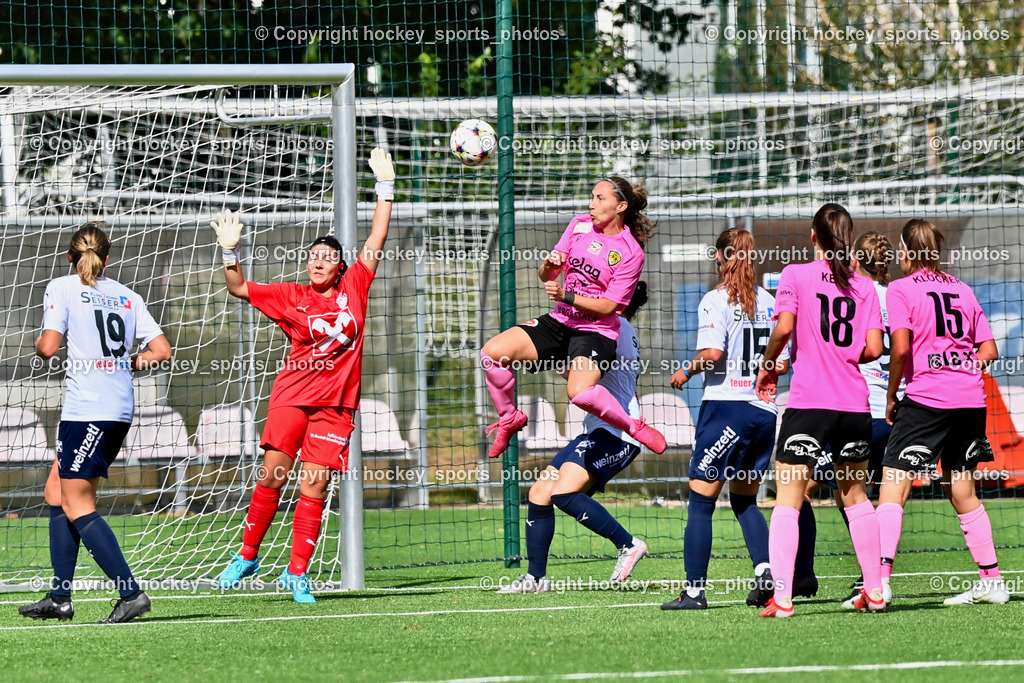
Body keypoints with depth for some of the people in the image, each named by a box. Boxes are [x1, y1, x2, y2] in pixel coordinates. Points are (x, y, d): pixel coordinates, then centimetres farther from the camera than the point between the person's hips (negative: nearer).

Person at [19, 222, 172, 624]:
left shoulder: (62, 288, -1)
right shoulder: (127, 297, 14)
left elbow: (49, 346, -12)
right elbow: (162, 350, 7)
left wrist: (39, 343, 10)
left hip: (87, 407, -7)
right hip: (120, 407, 7)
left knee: (78, 508, -3)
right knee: (56, 493, 16)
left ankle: (130, 593, -14)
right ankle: (59, 598, 13)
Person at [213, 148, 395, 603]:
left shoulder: (353, 288, 7)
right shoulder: (290, 296, 5)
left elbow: (376, 242, 11)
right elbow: (239, 288, 6)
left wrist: (385, 187, 10)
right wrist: (230, 252, -8)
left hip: (335, 403, 1)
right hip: (292, 395, -1)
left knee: (314, 487, -4)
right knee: (271, 478, -7)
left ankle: (297, 574, -1)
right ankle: (247, 556, 8)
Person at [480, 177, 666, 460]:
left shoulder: (630, 252, -10)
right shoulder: (580, 225, 7)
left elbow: (608, 307, -13)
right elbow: (547, 276, 9)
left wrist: (565, 296, -24)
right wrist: (549, 266, -15)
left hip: (596, 332, -6)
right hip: (559, 323, 6)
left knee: (580, 392, -35)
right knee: (492, 352, -12)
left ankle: (635, 427, -12)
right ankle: (510, 418, 10)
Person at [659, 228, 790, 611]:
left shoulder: (716, 301, -7)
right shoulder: (768, 303, 9)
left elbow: (712, 352, -19)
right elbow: (783, 363, 10)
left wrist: (687, 371, -1)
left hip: (726, 407, -6)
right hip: (764, 408, 6)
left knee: (701, 499, -1)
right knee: (745, 500, 18)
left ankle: (694, 589, -4)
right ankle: (765, 574, 1)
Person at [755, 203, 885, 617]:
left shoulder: (796, 275, -2)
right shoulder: (864, 286, 6)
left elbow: (784, 328, -14)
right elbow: (873, 349, 0)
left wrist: (768, 365, 3)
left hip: (808, 401, -3)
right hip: (854, 403, 4)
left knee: (788, 498, -3)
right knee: (854, 493, 19)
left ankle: (782, 596, -14)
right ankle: (874, 592, 21)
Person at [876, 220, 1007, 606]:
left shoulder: (901, 289, -1)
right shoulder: (962, 291, 15)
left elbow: (900, 348, -11)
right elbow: (988, 350, 13)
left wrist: (891, 396, -1)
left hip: (926, 398, -6)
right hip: (971, 398, 6)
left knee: (893, 487, -7)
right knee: (961, 491, 17)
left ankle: (879, 581, -21)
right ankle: (991, 581, 18)